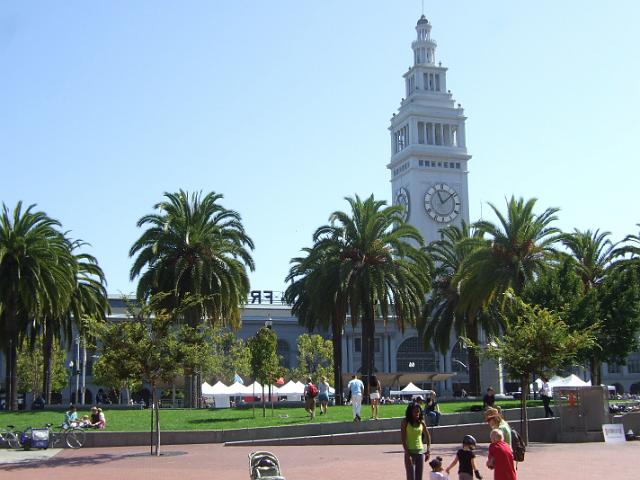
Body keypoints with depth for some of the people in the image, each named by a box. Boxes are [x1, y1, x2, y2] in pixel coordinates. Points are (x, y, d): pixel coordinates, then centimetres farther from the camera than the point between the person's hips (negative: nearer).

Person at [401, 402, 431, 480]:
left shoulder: (421, 422, 5)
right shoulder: (405, 422, -6)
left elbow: (428, 436, 13)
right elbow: (403, 439, -11)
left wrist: (428, 450, 0)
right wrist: (407, 454, -17)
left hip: (420, 452, 4)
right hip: (410, 452, -4)